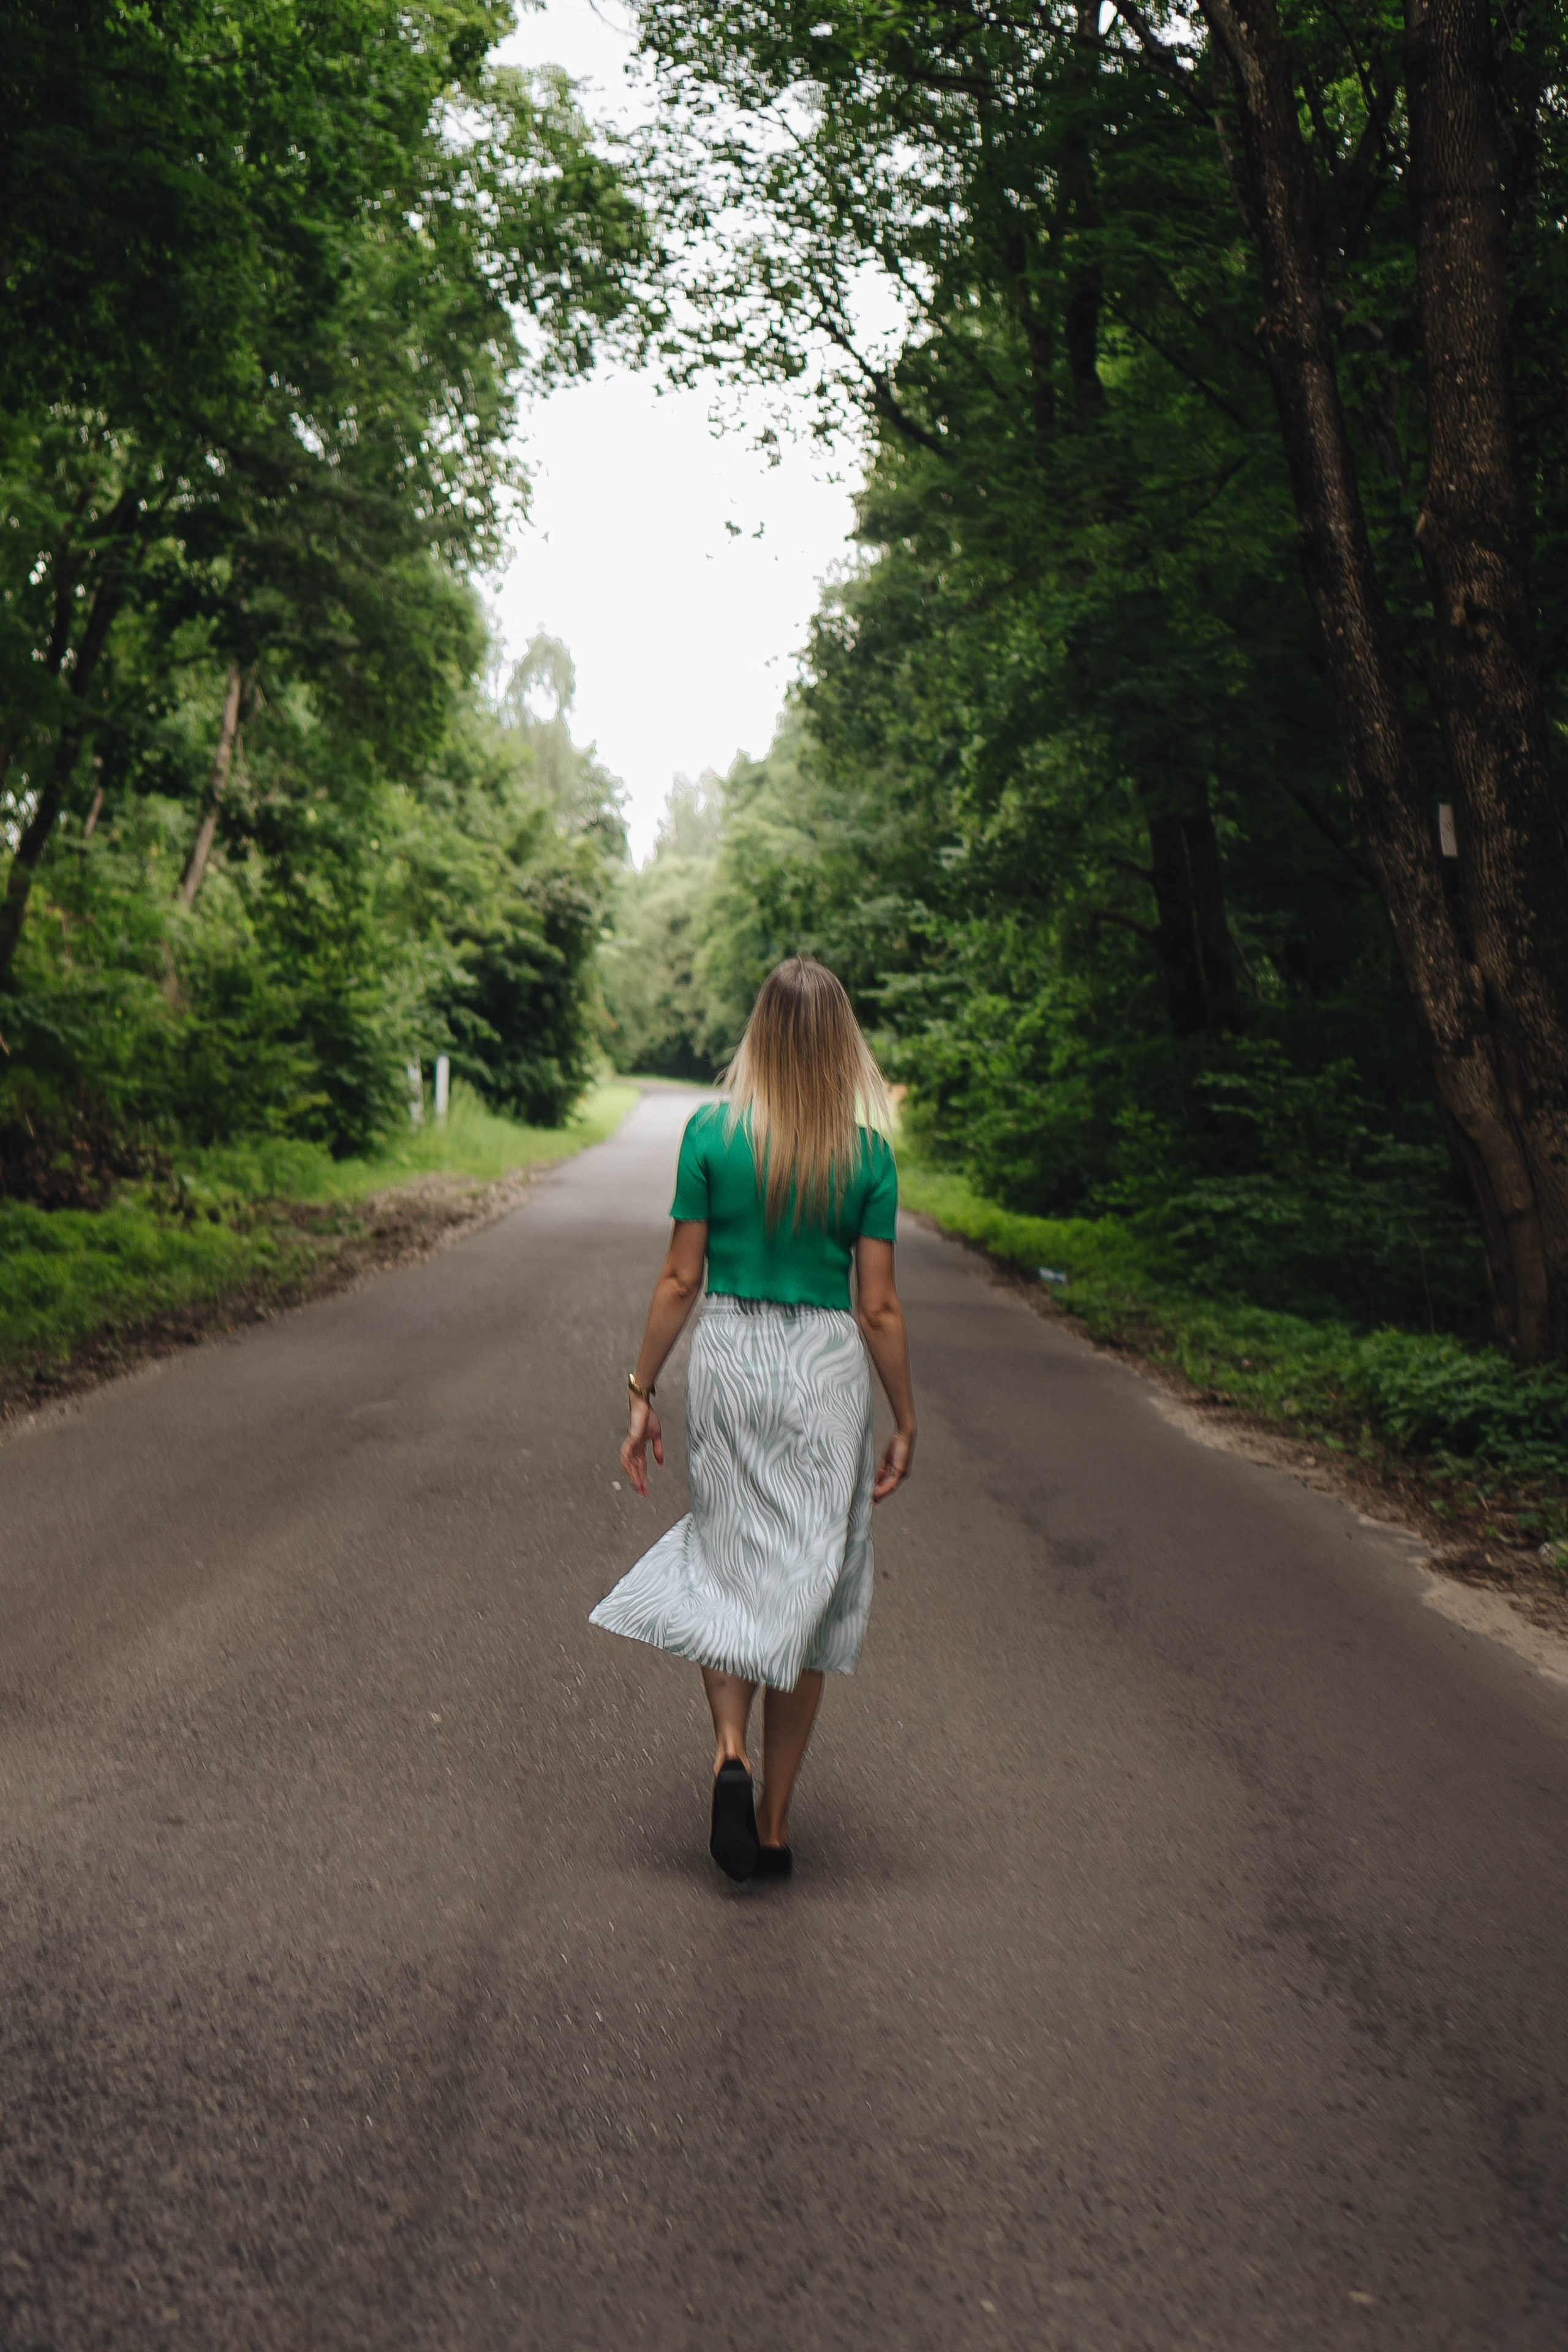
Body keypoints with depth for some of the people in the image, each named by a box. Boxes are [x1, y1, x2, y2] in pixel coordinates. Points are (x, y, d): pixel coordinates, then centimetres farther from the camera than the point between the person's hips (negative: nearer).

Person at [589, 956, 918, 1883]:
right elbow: (879, 1307, -3)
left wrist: (642, 1393, 6)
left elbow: (680, 1280, -3)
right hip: (828, 1370, 0)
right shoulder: (869, 1154, -4)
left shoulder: (711, 1133, -4)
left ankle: (730, 1749, -5)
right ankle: (775, 1822, 17)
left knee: (724, 1562, 17)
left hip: (730, 1356, 0)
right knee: (808, 1583, 10)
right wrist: (905, 1424, 6)